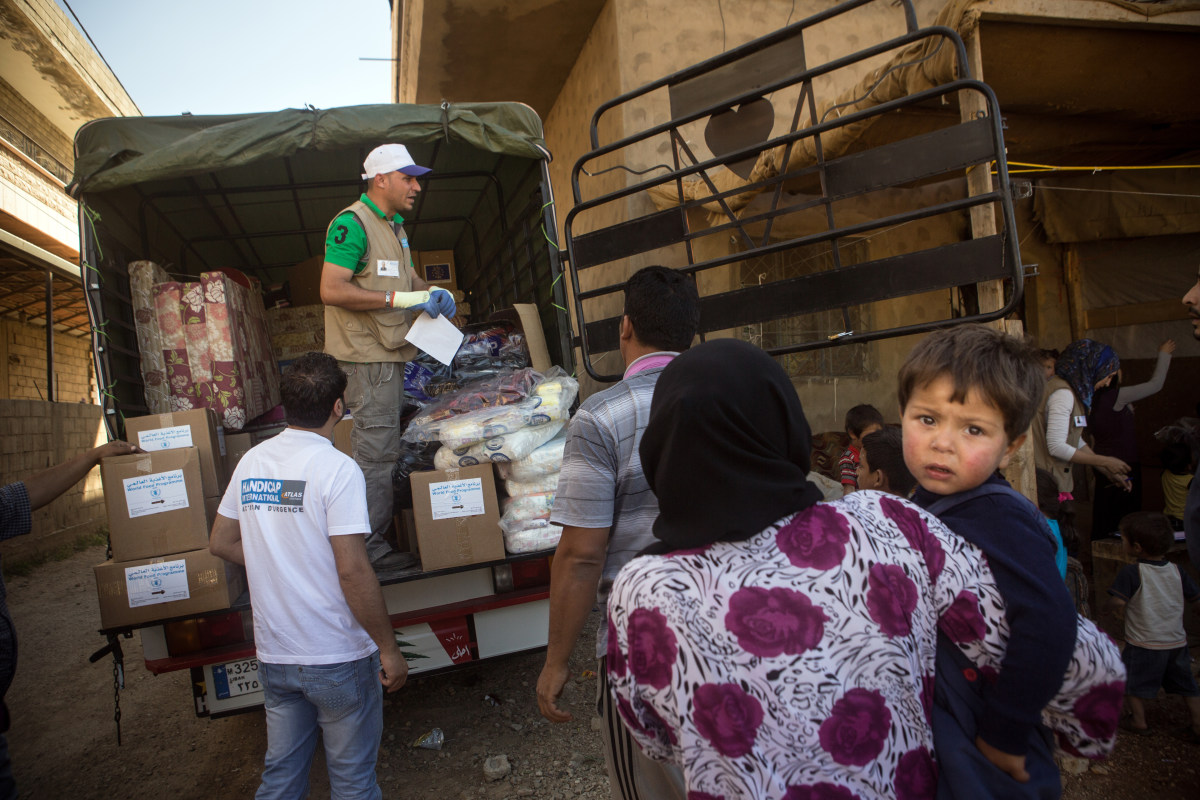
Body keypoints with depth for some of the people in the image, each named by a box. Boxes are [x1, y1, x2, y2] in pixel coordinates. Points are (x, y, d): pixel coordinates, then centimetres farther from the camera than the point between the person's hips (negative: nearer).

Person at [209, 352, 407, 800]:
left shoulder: (251, 462, 1)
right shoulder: (336, 469, -19)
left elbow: (220, 543, 11)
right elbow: (352, 571, -22)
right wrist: (389, 648, -14)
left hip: (273, 654, 6)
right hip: (336, 657, -6)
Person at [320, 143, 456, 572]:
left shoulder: (394, 224, 17)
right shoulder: (352, 223, -14)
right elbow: (331, 290, -22)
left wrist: (430, 291, 6)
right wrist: (402, 299, -24)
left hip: (390, 351, 10)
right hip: (366, 355, -10)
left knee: (383, 447, 14)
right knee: (376, 451, -7)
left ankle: (378, 538, 25)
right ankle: (368, 548, 3)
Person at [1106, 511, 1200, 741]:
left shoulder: (1131, 573, -20)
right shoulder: (1177, 571, -3)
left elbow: (1117, 602, -25)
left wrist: (1122, 615, -5)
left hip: (1144, 643, -5)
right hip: (1177, 642, 5)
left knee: (1133, 682, 13)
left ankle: (1139, 722, 20)